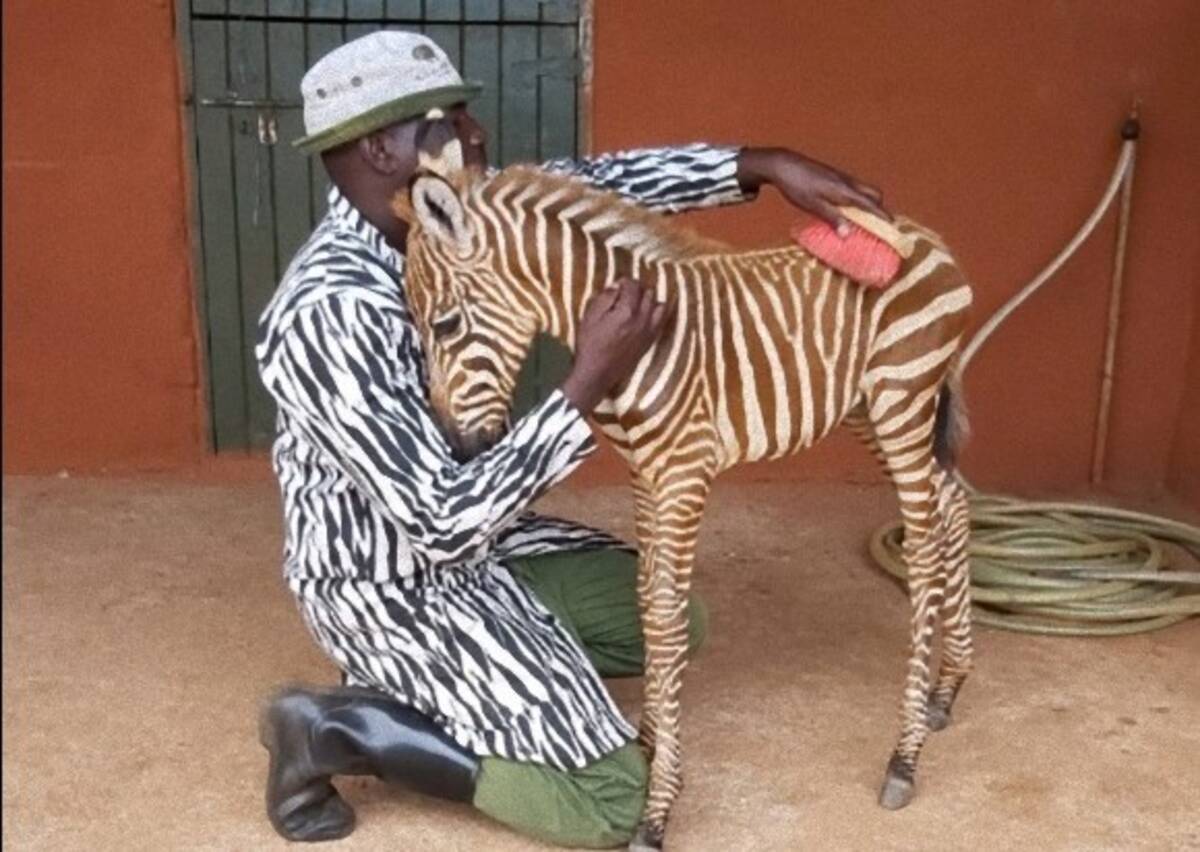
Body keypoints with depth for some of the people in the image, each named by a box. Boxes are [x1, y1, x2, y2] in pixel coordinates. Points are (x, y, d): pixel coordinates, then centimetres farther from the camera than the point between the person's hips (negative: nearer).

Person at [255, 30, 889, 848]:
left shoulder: (436, 222, -6)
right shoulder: (332, 311, -31)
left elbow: (593, 183, 1)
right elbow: (445, 523, -31)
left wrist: (768, 164, -8)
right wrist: (593, 384, -34)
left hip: (471, 548, 9)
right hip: (394, 590, -9)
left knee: (674, 619, 18)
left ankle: (420, 690, 13)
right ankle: (339, 726, -1)